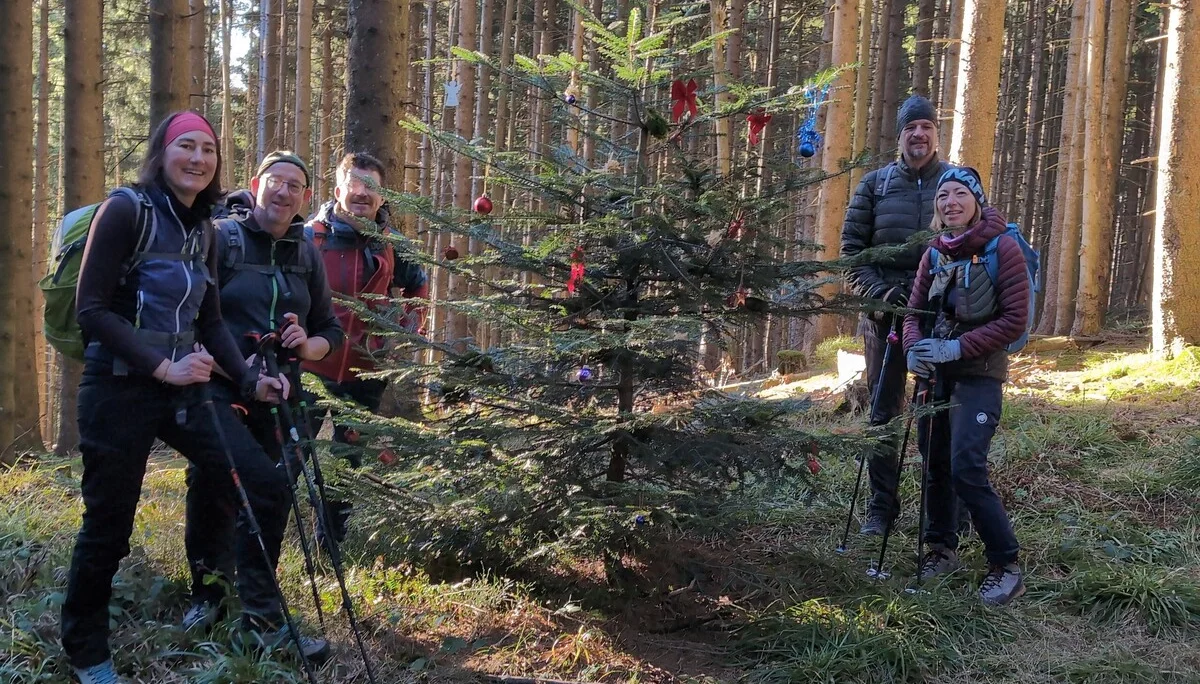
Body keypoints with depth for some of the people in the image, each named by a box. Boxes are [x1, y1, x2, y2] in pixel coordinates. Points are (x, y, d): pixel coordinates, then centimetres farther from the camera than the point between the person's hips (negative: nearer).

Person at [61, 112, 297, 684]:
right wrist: (161, 366, -18)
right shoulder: (126, 210, -10)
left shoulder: (202, 230, 10)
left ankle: (263, 619, 13)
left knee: (266, 485, -3)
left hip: (184, 389, 6)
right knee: (108, 525, 5)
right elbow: (92, 310, -14)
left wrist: (249, 380, 4)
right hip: (120, 390, -6)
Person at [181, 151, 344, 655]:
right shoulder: (221, 237, -2)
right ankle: (208, 592, 18)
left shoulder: (307, 253, 11)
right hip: (220, 392, -4)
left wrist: (307, 346, -8)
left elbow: (331, 329, 14)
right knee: (210, 487, -3)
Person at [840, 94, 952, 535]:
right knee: (882, 410, 6)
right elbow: (851, 245, 6)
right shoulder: (875, 184, 7)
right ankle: (882, 505, 16)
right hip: (885, 311, 1)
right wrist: (876, 291, -8)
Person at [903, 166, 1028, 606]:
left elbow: (1015, 320, -13)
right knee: (935, 464, 10)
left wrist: (956, 347, -19)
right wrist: (914, 349, -10)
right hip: (936, 373, 6)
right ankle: (942, 549, 28)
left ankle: (1006, 567, -3)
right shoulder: (935, 253, 7)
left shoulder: (1003, 248, -10)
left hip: (979, 374, -6)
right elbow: (915, 311, 11)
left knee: (967, 471, -15)